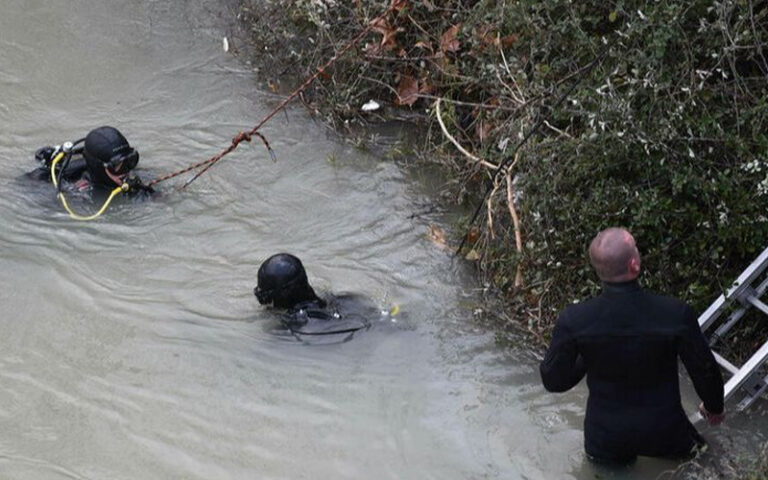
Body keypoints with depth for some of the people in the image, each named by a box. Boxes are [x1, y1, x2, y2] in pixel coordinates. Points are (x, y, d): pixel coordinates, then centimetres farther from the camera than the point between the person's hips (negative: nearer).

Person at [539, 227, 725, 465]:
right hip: (664, 433, -1)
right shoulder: (676, 314, -25)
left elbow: (553, 380, -10)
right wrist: (714, 407, 11)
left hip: (605, 440, 1)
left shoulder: (573, 320, -23)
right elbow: (705, 371, -10)